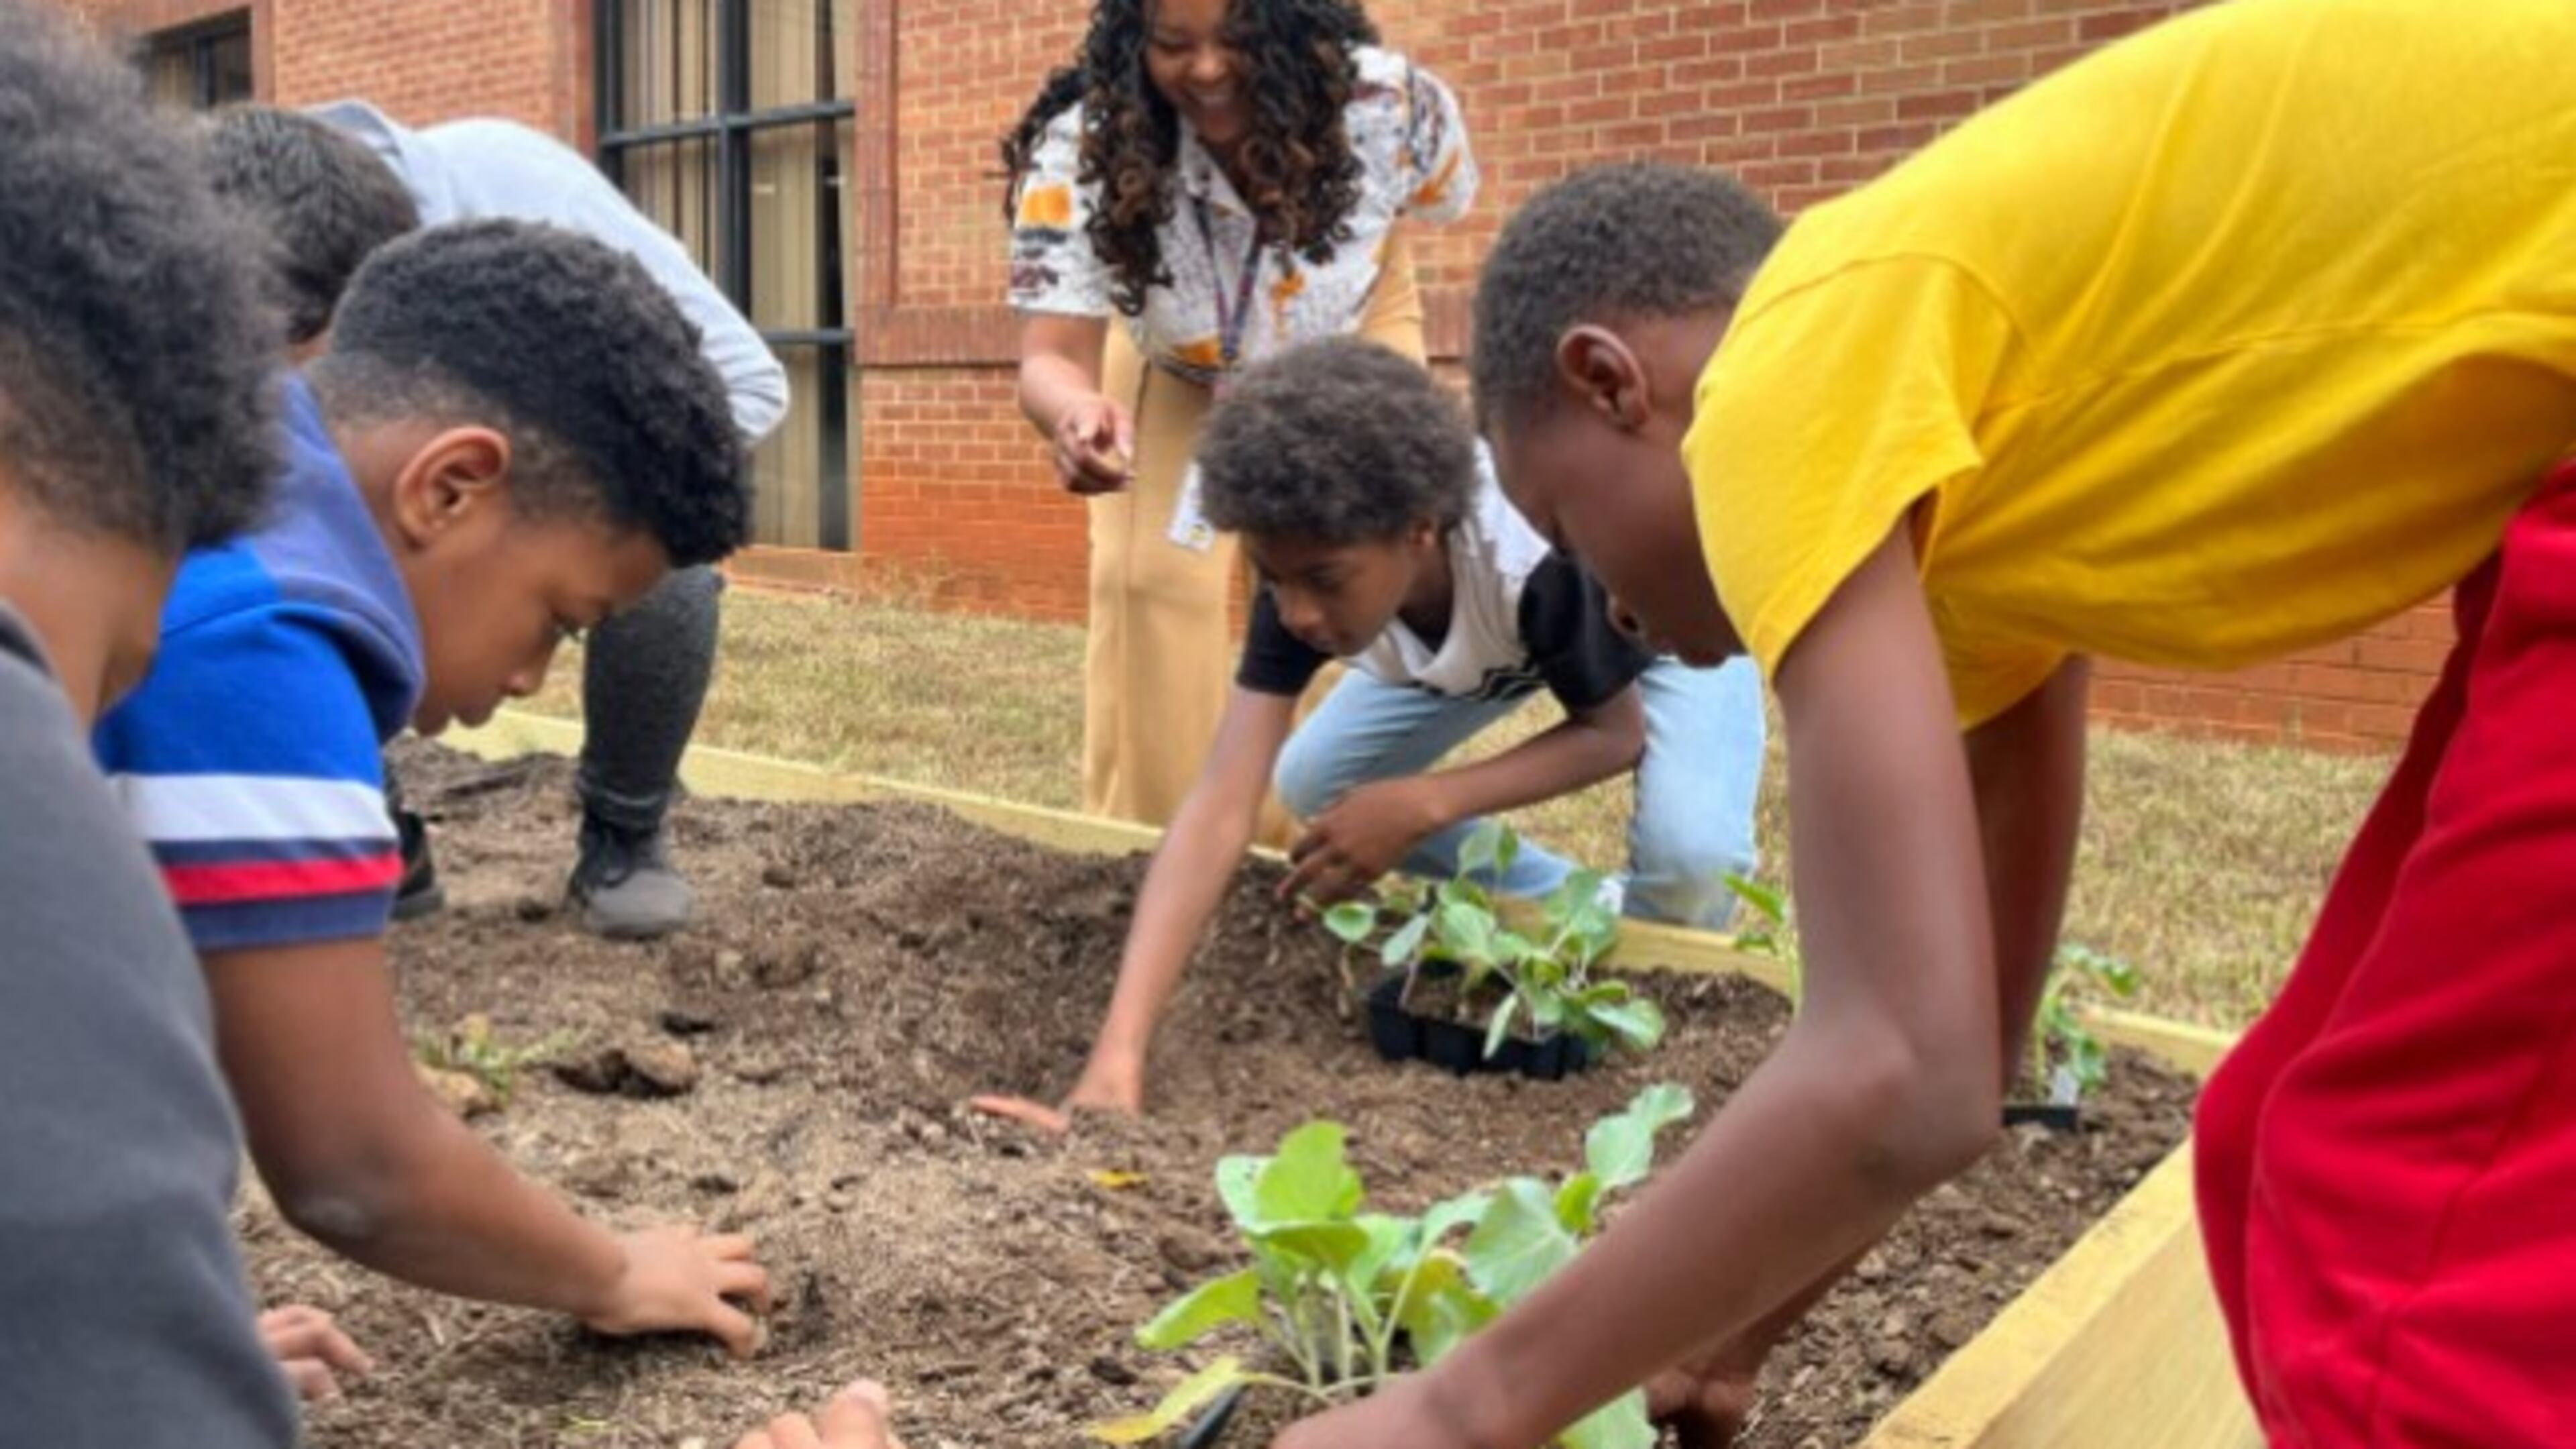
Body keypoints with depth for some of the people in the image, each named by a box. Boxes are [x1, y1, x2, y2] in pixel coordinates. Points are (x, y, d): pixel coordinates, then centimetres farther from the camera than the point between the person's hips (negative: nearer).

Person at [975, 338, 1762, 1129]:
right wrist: (1117, 1059, -47)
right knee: (1314, 782, -9)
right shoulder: (1310, 569, -32)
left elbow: (1616, 732, -23)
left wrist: (1424, 807, -33)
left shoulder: (1543, 561, -44)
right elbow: (1220, 807, -38)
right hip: (1496, 645, 5)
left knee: (1689, 854, -31)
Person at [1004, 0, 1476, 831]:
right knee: (1145, 584, -8)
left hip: (1349, 348, 0)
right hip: (1176, 376, 0)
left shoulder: (1390, 104, -34)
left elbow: (1438, 203, -10)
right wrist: (1077, 413, -70)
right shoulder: (1078, 152, -38)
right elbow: (1052, 353, -46)